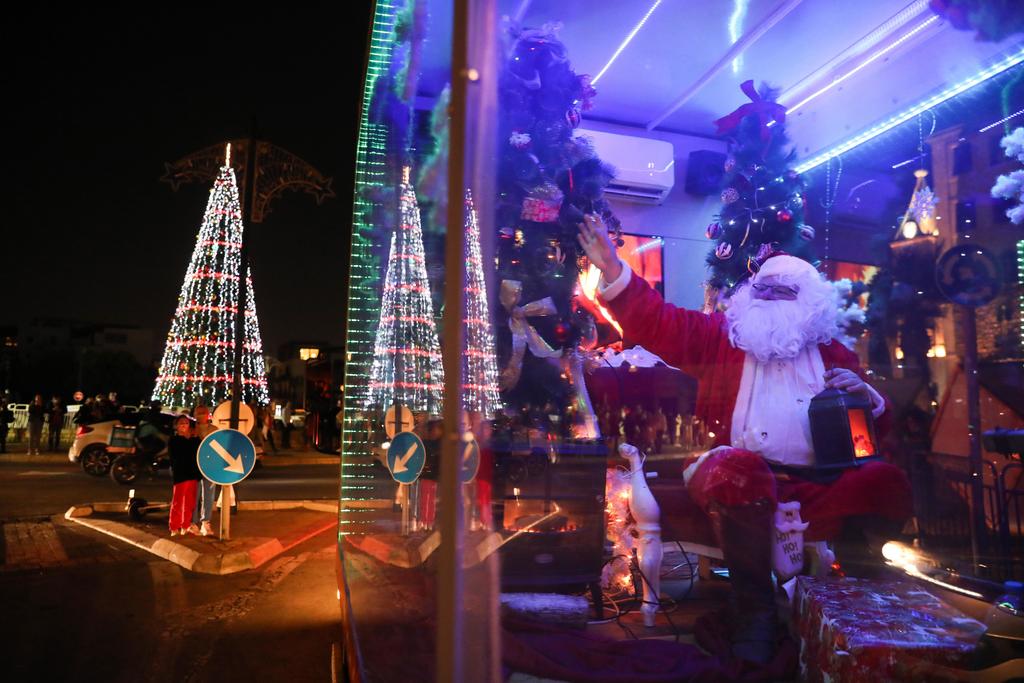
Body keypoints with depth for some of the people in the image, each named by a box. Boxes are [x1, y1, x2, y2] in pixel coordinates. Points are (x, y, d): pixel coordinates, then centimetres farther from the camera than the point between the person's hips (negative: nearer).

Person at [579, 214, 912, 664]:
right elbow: (655, 322, 2)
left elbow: (877, 426, 24)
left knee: (885, 481, -24)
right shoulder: (721, 335, 15)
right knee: (737, 466, -37)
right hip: (740, 476, -2)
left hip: (814, 485, 3)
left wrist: (867, 396, 0)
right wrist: (613, 271, -12)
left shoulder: (832, 353, 22)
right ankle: (754, 611, -20)